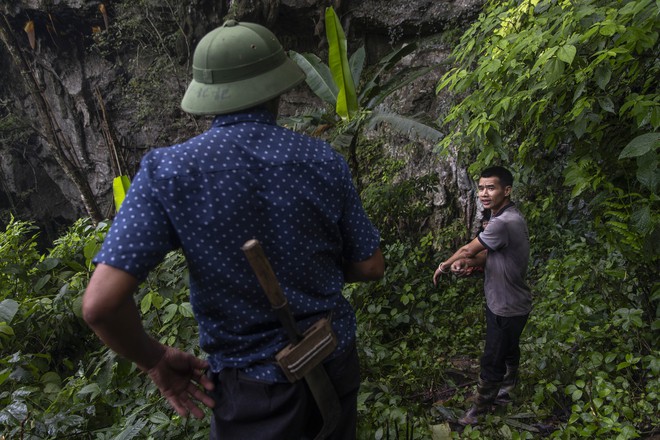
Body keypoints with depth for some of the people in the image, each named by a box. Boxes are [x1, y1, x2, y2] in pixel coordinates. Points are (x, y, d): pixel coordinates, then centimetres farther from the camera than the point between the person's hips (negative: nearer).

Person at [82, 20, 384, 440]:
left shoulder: (167, 172, -17)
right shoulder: (323, 161, -12)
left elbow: (101, 303, -22)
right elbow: (370, 267, -3)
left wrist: (156, 360, -5)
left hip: (251, 380, -2)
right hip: (334, 360, 3)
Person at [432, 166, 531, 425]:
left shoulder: (504, 222, -30)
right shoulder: (503, 218, 3)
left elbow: (468, 249, -20)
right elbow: (488, 255, 10)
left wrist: (444, 265, -3)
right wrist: (466, 262, -10)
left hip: (508, 307, -9)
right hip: (501, 302, 9)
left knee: (492, 361, 5)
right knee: (508, 351, 27)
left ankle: (481, 410, 21)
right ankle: (505, 389, 47)